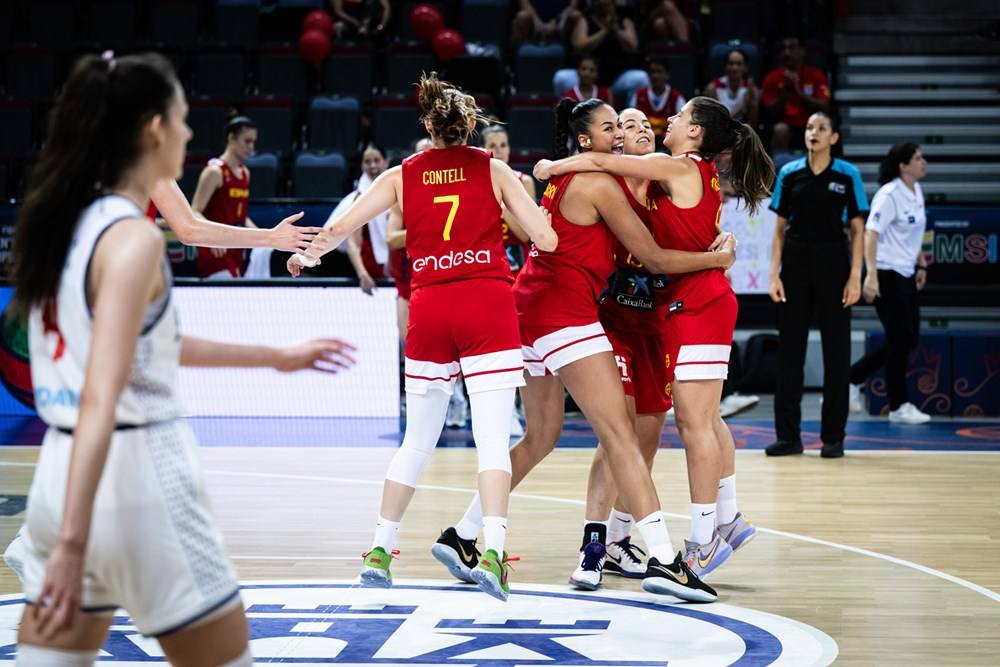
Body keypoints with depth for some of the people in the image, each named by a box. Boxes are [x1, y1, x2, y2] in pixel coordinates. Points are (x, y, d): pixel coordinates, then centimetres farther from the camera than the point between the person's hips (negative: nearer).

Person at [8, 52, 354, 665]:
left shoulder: (66, 221, 10)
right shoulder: (133, 237, -15)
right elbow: (100, 398, -23)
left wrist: (275, 356, 32)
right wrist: (71, 542, -28)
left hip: (62, 477, 8)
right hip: (137, 479, -8)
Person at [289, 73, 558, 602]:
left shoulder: (403, 176, 9)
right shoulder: (493, 171, 5)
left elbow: (339, 228, 8)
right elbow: (546, 240, 1)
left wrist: (304, 256, 27)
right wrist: (540, 224, 23)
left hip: (428, 309, 2)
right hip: (489, 307, -2)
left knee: (417, 439, 13)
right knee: (493, 437, -7)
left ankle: (379, 552, 15)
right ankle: (491, 553, -21)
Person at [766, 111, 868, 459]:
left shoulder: (848, 175, -1)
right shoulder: (789, 174, 5)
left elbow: (857, 229, -1)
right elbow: (780, 228, 7)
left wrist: (855, 276, -8)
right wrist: (775, 274, 0)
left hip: (833, 265, -2)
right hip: (795, 265, 2)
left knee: (836, 350, 2)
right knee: (789, 349, 2)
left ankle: (833, 437, 9)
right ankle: (788, 435, 8)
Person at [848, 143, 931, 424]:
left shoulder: (916, 191, 9)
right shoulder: (889, 195, -17)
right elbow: (870, 234, -21)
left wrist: (921, 265, 20)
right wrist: (871, 275, -28)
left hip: (906, 275, 9)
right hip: (887, 274, -9)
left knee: (909, 339, 11)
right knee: (900, 340, -3)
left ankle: (853, 377, 23)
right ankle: (898, 406, 9)